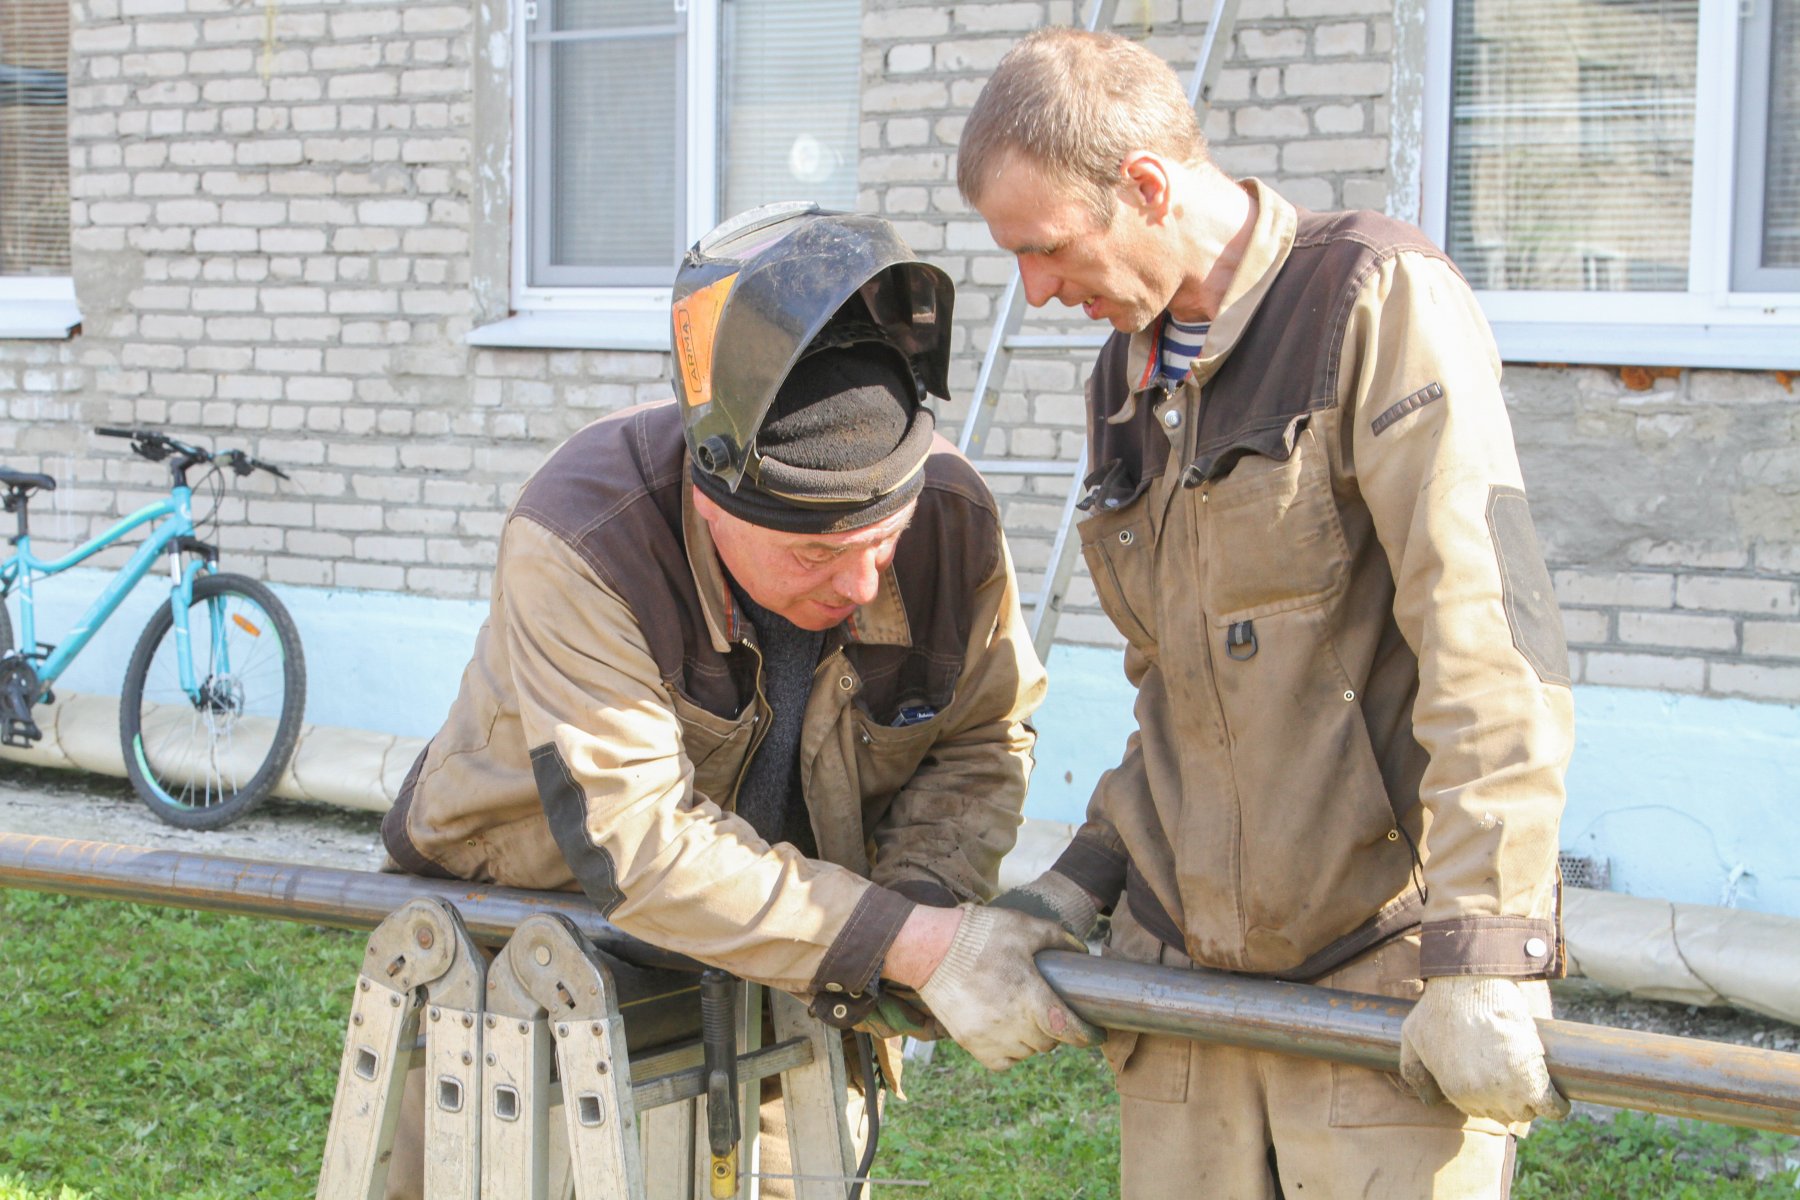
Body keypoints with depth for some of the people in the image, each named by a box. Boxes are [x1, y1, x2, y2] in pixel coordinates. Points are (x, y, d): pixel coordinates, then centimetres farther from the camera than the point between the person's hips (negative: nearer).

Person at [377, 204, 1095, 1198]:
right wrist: (914, 943, -41)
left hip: (782, 974, 3)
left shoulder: (953, 519, -20)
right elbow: (641, 847, -38)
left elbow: (981, 744, -4)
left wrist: (916, 901, -25)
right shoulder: (579, 542, -34)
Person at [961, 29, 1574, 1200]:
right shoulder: (1127, 381, 14)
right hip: (1188, 971, 7)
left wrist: (1483, 958, -23)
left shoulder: (1381, 301, -10)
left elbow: (1490, 643, -18)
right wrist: (1082, 879, 10)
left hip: (1389, 974, -6)